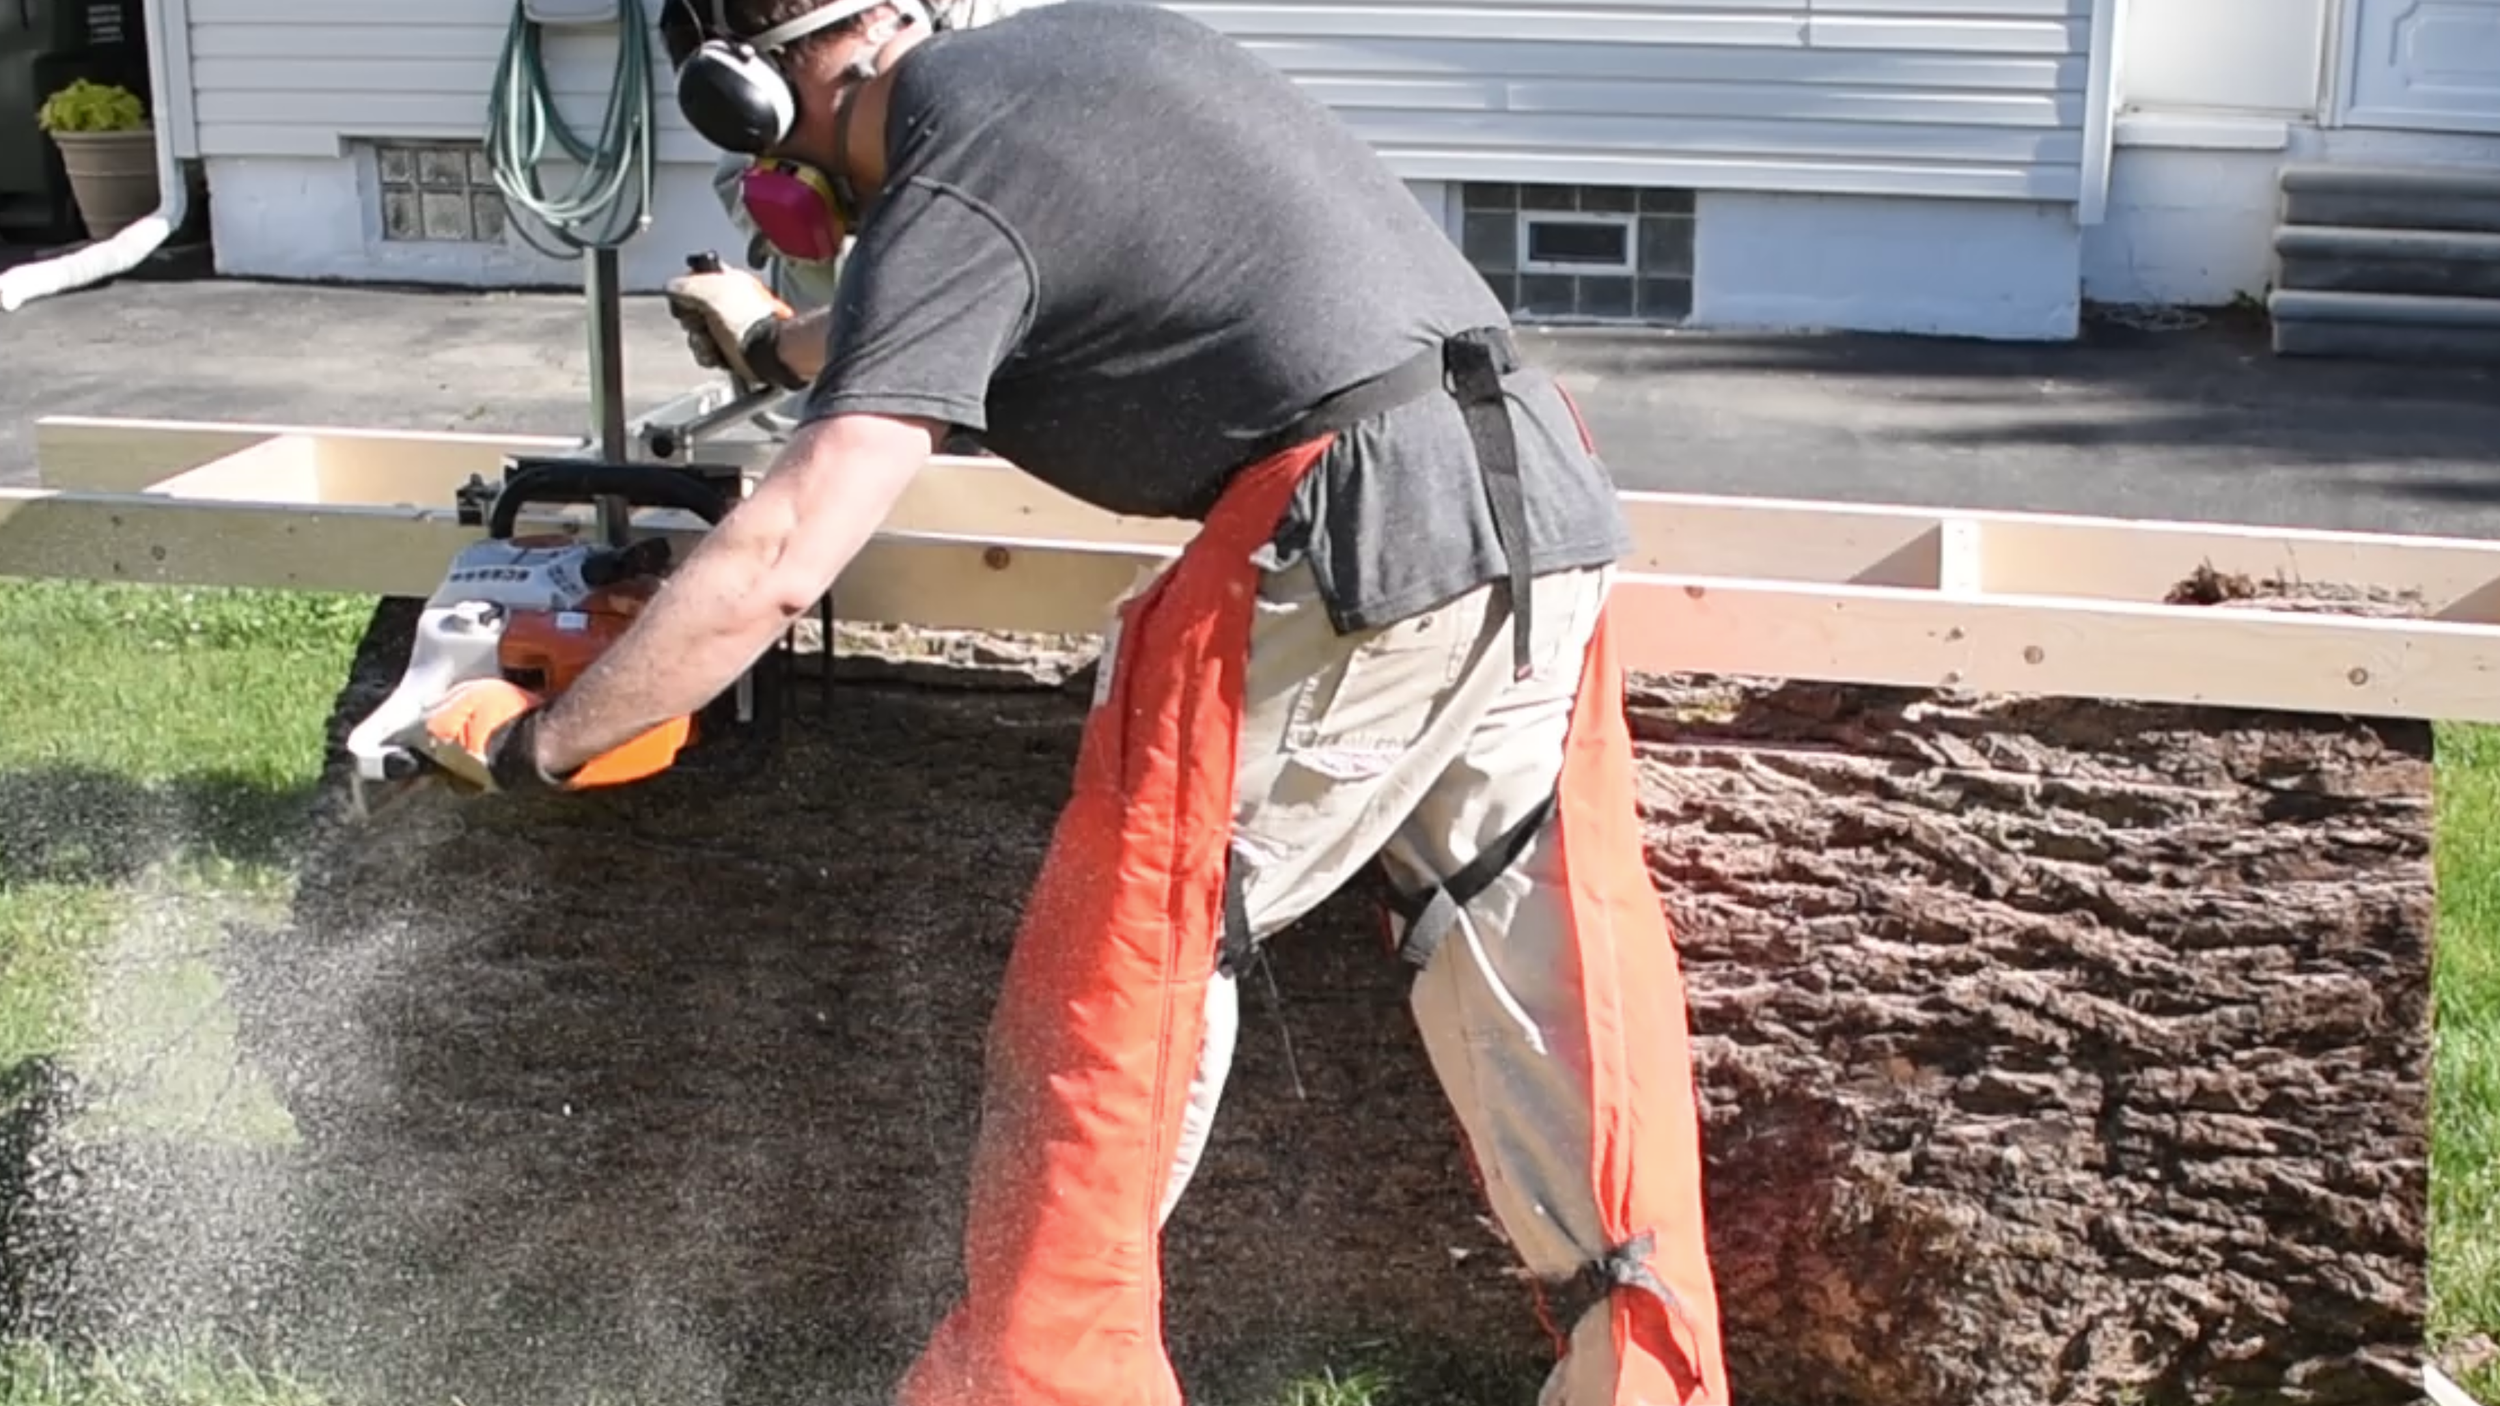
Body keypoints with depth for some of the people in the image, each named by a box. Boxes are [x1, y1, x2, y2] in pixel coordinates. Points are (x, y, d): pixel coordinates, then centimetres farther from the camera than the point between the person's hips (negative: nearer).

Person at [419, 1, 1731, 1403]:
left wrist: (540, 741, 1)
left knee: (1123, 970, 8)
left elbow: (776, 568, -11)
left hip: (1349, 540, -8)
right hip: (1543, 493, 8)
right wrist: (786, 344, 51)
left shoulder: (947, 201, -4)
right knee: (1556, 973, 15)